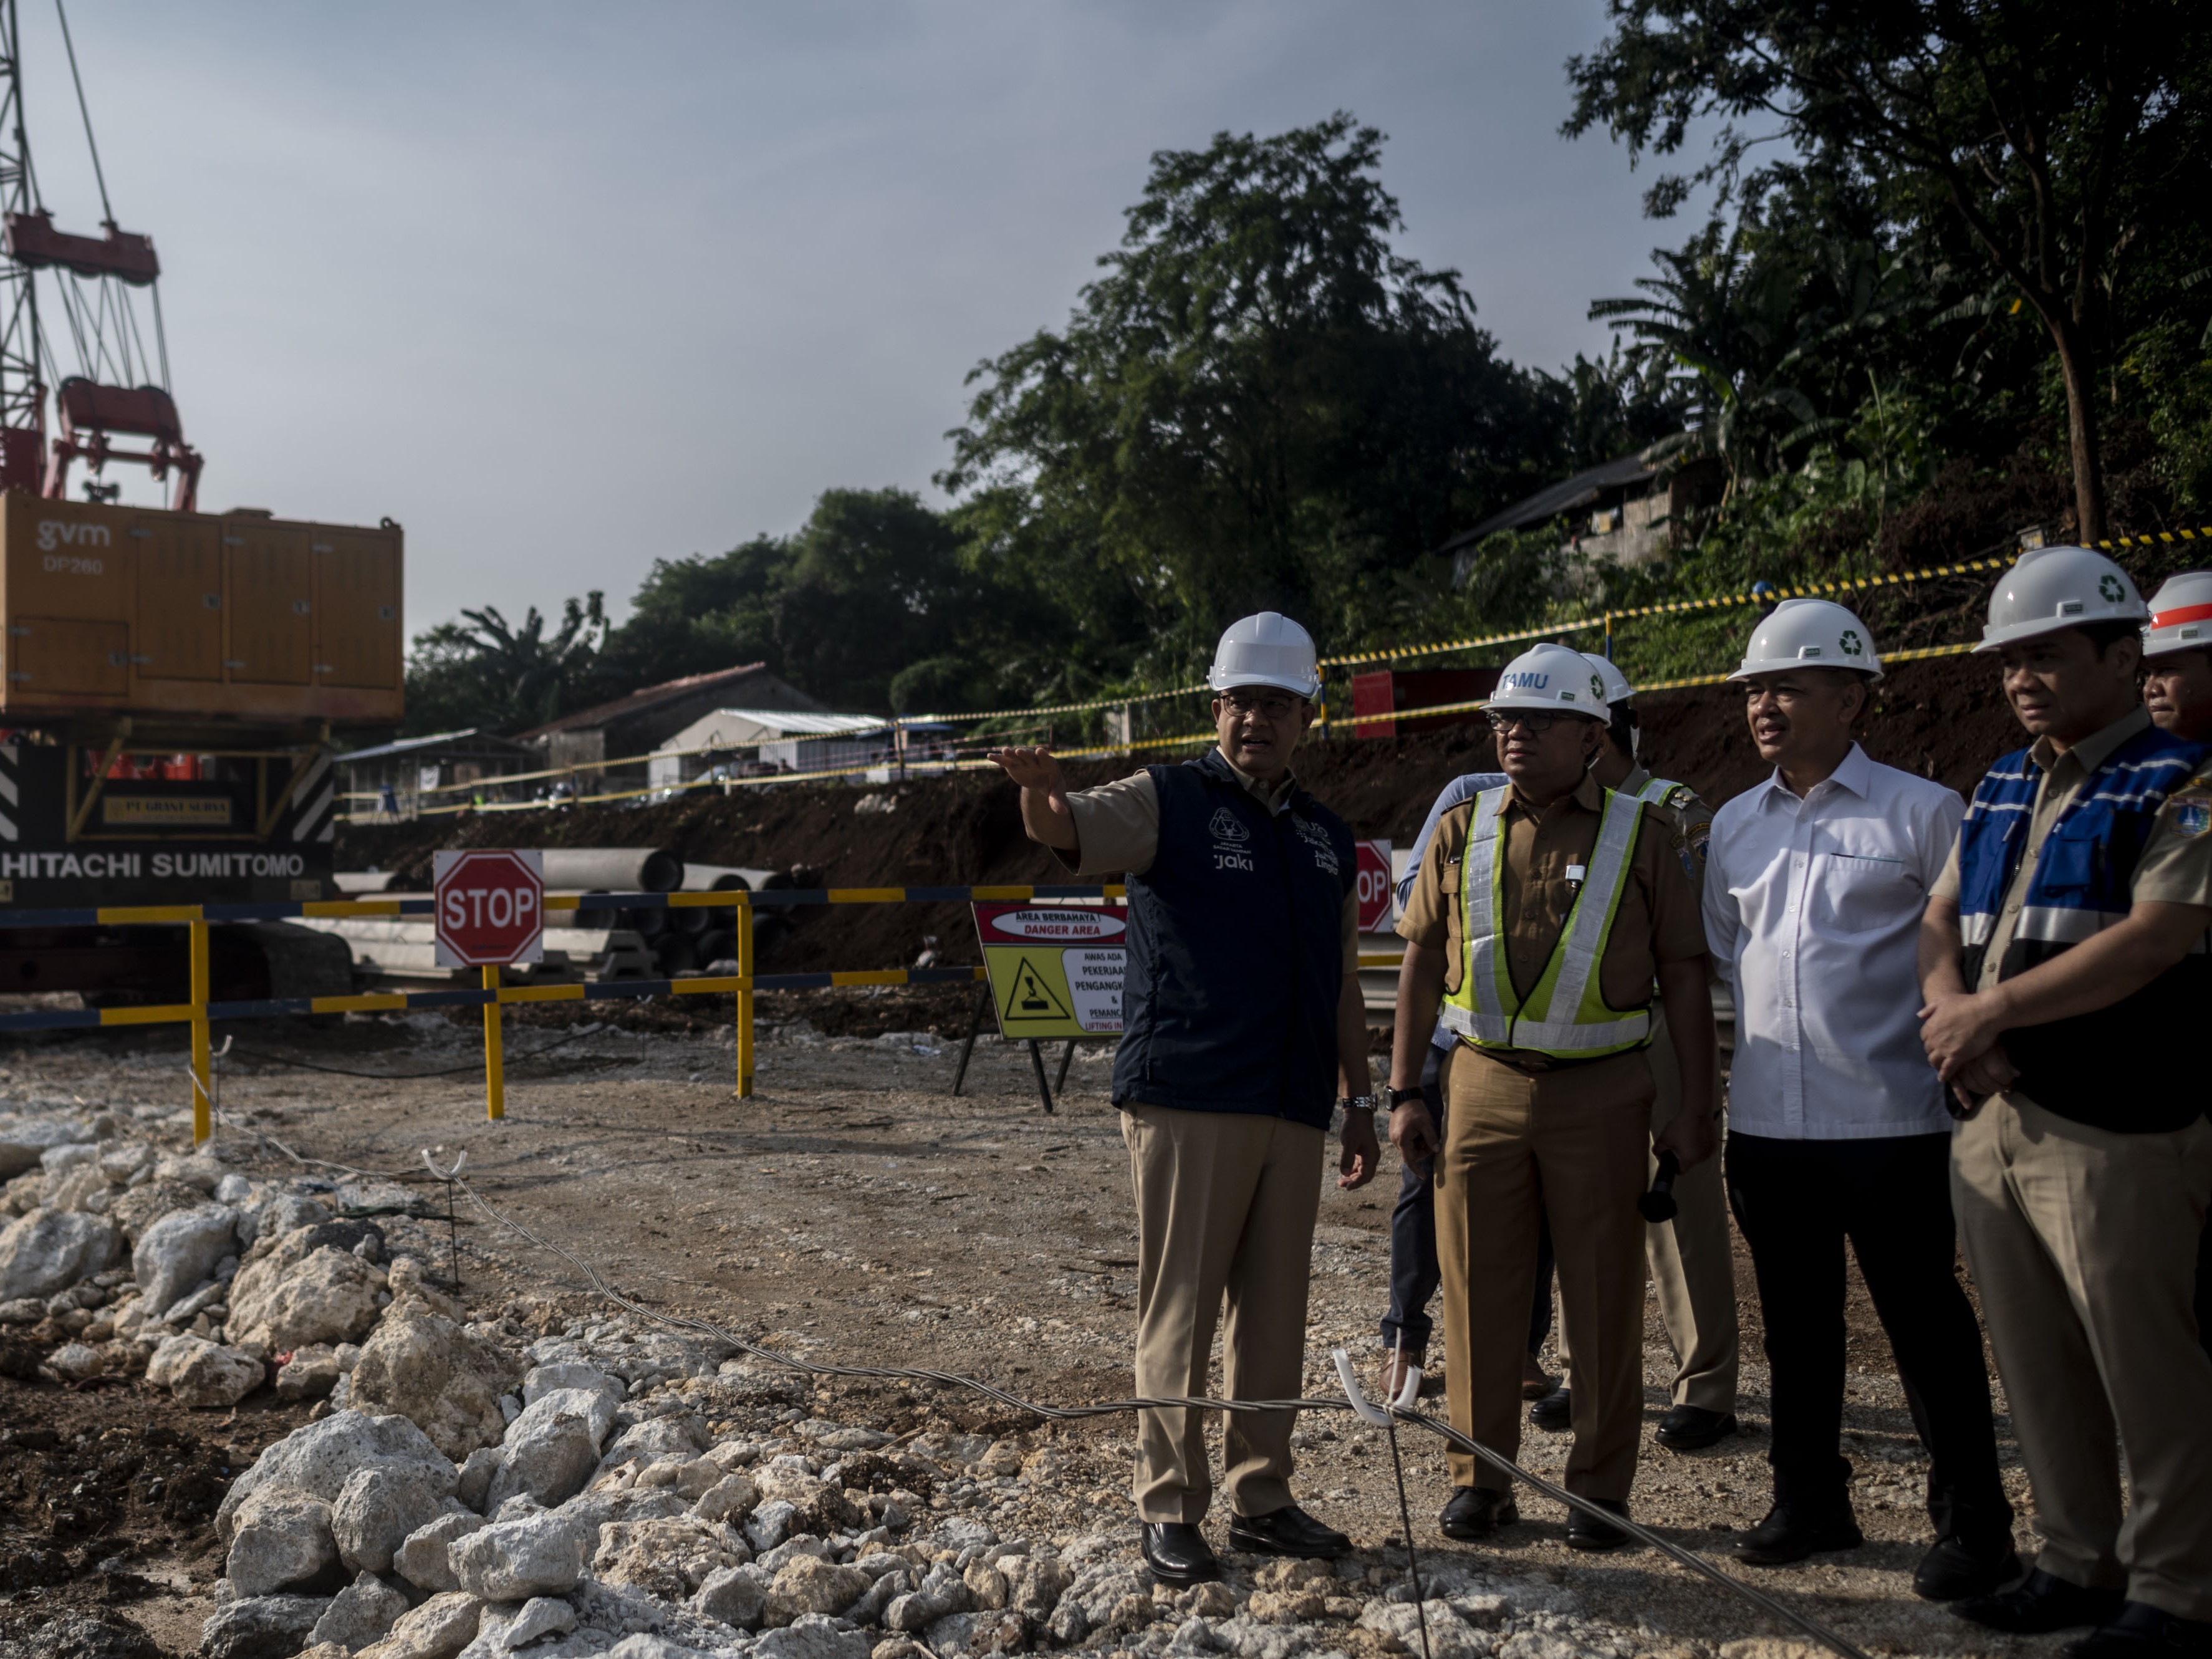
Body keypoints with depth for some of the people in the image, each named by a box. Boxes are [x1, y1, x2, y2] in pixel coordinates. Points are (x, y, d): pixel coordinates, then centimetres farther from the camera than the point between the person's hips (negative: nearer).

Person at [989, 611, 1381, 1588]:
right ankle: (1170, 1511, 11)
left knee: (1274, 1313, 12)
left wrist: (1360, 1106, 17)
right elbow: (1070, 830, -19)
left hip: (1292, 1113, 5)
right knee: (1178, 1311, 0)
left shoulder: (1327, 839, 16)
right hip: (1187, 1102, -5)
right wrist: (1041, 794, -41)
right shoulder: (1167, 803, 1)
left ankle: (1261, 1498, 25)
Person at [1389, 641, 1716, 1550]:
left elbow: (1684, 973, 2)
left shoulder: (1641, 834, 2)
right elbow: (1422, 964, 9)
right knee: (1479, 1288, 6)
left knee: (1604, 1296, 5)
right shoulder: (1462, 831, 8)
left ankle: (1600, 1486, 20)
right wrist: (1404, 1092, 4)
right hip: (1483, 1083, 2)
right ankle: (1479, 1477, 19)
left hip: (1600, 1091, -2)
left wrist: (1695, 1104, -4)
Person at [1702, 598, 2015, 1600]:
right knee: (1795, 1325, 15)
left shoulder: (1919, 813, -4)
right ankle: (1809, 1504, 29)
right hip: (1765, 1122, 5)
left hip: (1890, 1121, -5)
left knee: (1925, 1325, 4)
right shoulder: (1734, 825, 11)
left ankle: (1972, 1526, 18)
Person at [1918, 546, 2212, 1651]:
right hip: (1990, 1119, 7)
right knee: (2037, 1367, 14)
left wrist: (1991, 1009, -15)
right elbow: (1941, 920, 15)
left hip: (2115, 1131, -7)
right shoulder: (2001, 789, 17)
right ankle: (2078, 1565, 28)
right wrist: (1952, 1020, -5)